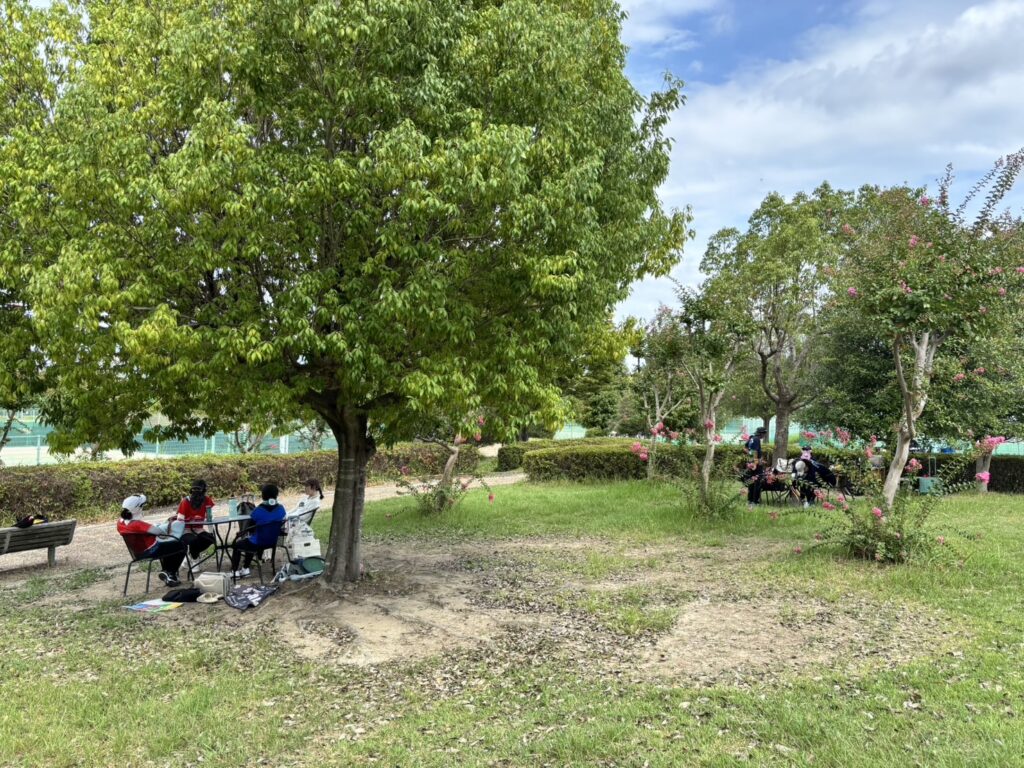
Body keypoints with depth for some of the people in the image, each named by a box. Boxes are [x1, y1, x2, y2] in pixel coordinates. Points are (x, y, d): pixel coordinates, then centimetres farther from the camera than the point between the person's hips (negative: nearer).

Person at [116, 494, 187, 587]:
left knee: (167, 545, 32)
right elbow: (158, 530, -30)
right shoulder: (137, 524, -31)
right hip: (150, 551, -9)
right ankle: (171, 574, 9)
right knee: (181, 545, 3)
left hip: (137, 553, 9)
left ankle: (166, 572, 27)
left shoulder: (121, 523, -4)